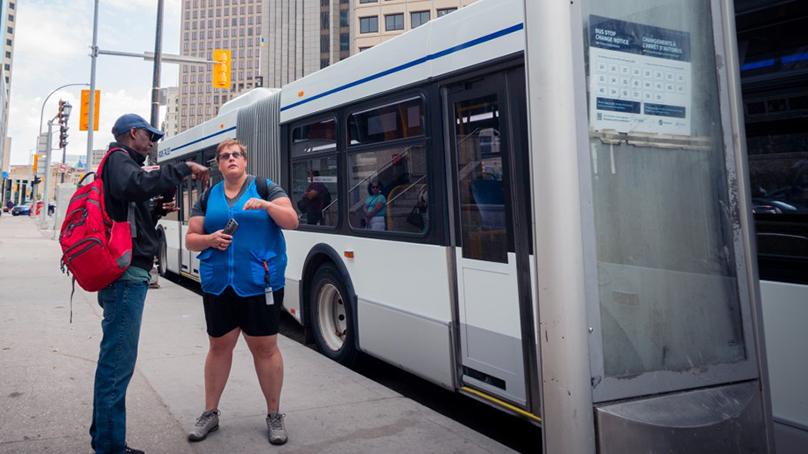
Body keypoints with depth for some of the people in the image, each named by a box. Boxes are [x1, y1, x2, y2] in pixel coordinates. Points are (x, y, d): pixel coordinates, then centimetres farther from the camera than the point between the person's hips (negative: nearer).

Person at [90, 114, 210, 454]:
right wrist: (184, 168, -25)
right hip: (127, 275, -11)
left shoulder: (121, 161, 25)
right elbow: (134, 185, -30)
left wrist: (158, 211, 14)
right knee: (118, 361, -7)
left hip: (125, 275, 11)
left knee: (114, 359, 15)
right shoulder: (119, 158, -5)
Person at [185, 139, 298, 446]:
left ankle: (274, 415, 19)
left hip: (260, 284, -3)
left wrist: (266, 205, -24)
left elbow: (292, 221, -8)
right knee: (219, 346, 13)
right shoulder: (207, 197, 10)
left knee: (264, 347, 4)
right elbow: (190, 239, 11)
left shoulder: (266, 188, 1)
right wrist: (211, 239, -10)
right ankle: (210, 413, 28)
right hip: (218, 285, 3)